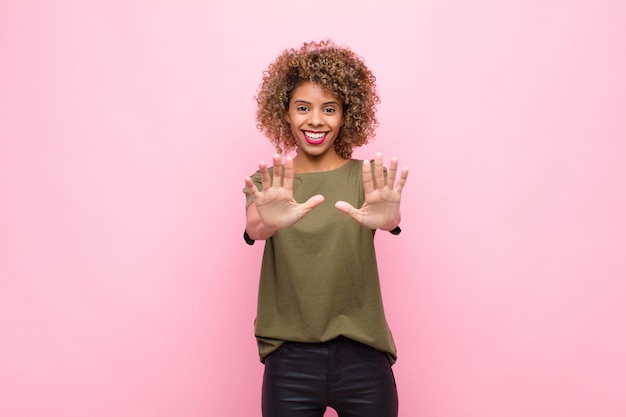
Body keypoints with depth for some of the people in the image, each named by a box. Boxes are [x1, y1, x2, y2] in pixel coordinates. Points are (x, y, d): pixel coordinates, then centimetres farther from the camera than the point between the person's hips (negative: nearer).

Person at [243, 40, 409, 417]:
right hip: (290, 358, 0)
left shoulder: (367, 178, 1)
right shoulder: (267, 184, 2)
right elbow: (253, 228, -18)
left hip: (363, 357, 0)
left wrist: (385, 217, -42)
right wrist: (269, 222, -41)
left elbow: (392, 219, -19)